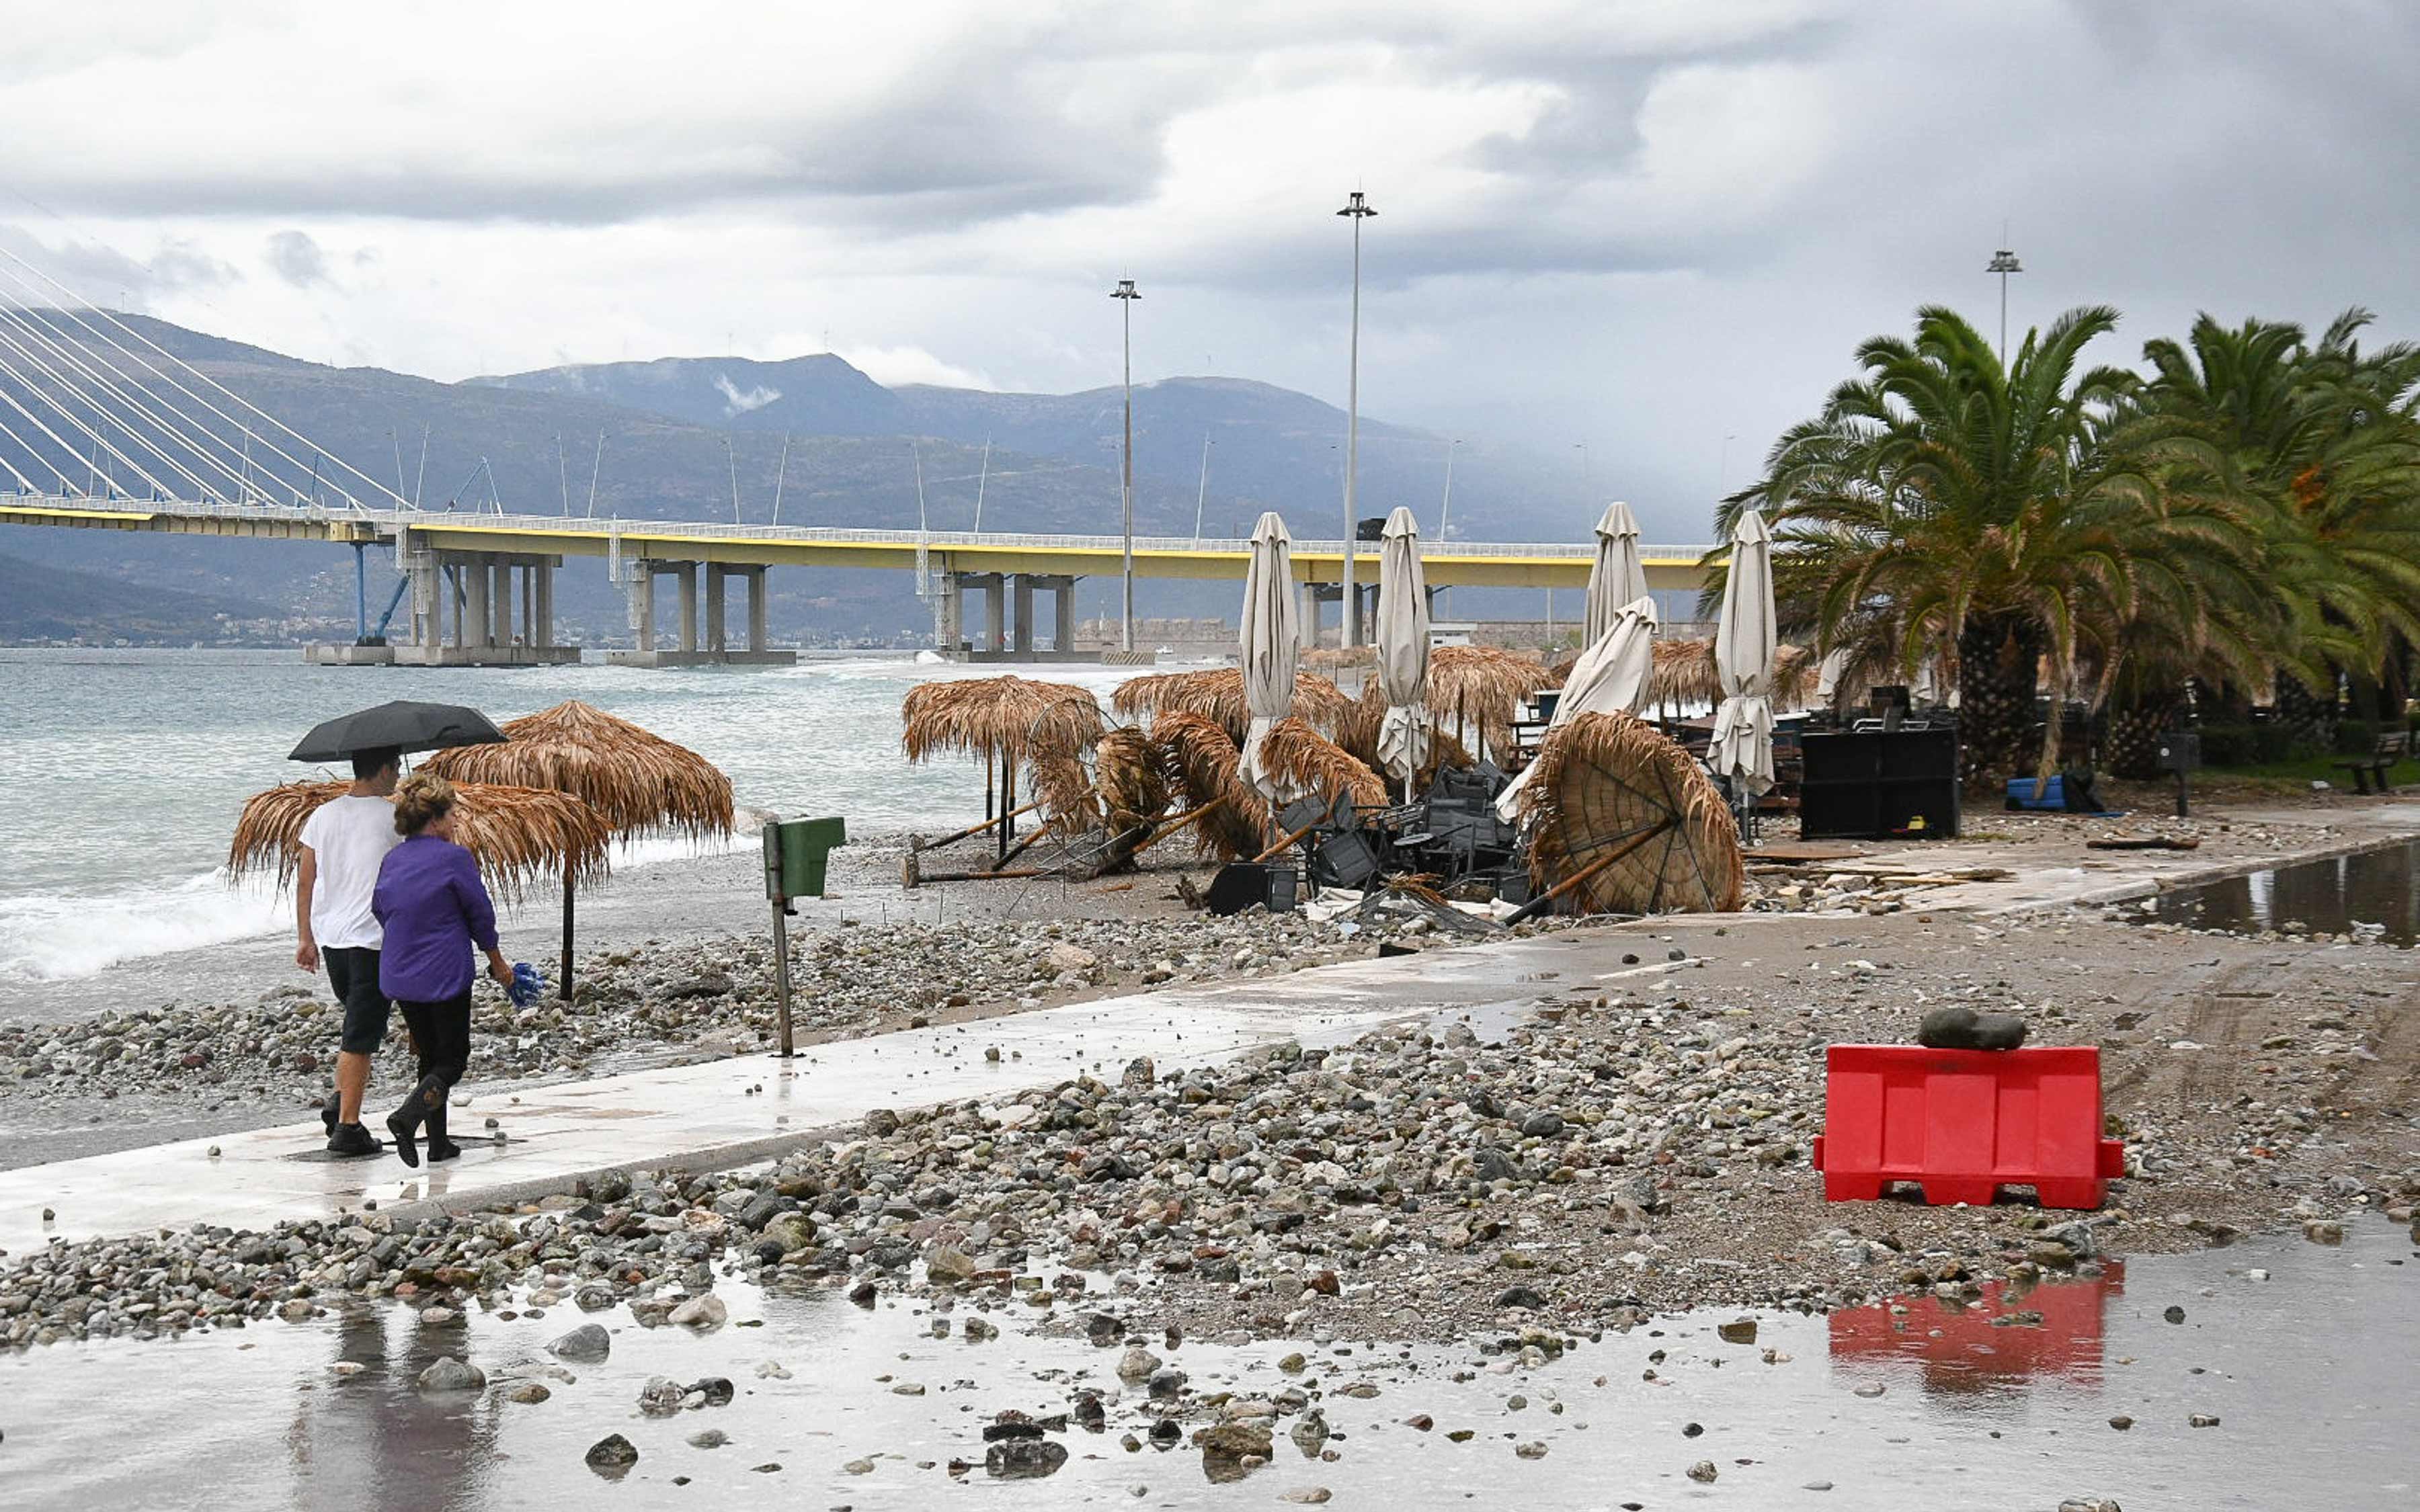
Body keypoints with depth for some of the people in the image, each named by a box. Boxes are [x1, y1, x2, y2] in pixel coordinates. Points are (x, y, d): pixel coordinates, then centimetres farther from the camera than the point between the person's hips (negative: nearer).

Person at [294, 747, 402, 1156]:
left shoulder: (322, 816, 6)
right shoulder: (394, 818, -9)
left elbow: (305, 883, 8)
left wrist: (305, 938, 15)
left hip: (329, 935, 6)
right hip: (373, 938, -6)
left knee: (358, 1024, 24)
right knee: (361, 1036, -2)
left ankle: (339, 1100, 13)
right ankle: (347, 1126, -3)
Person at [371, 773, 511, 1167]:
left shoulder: (391, 861, 6)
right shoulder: (455, 858, -12)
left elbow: (380, 912, 15)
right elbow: (481, 916, -6)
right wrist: (498, 964, 7)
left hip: (399, 978, 6)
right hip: (446, 977, -6)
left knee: (431, 1056, 17)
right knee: (453, 1058, 2)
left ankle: (438, 1143, 15)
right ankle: (408, 1116, -22)